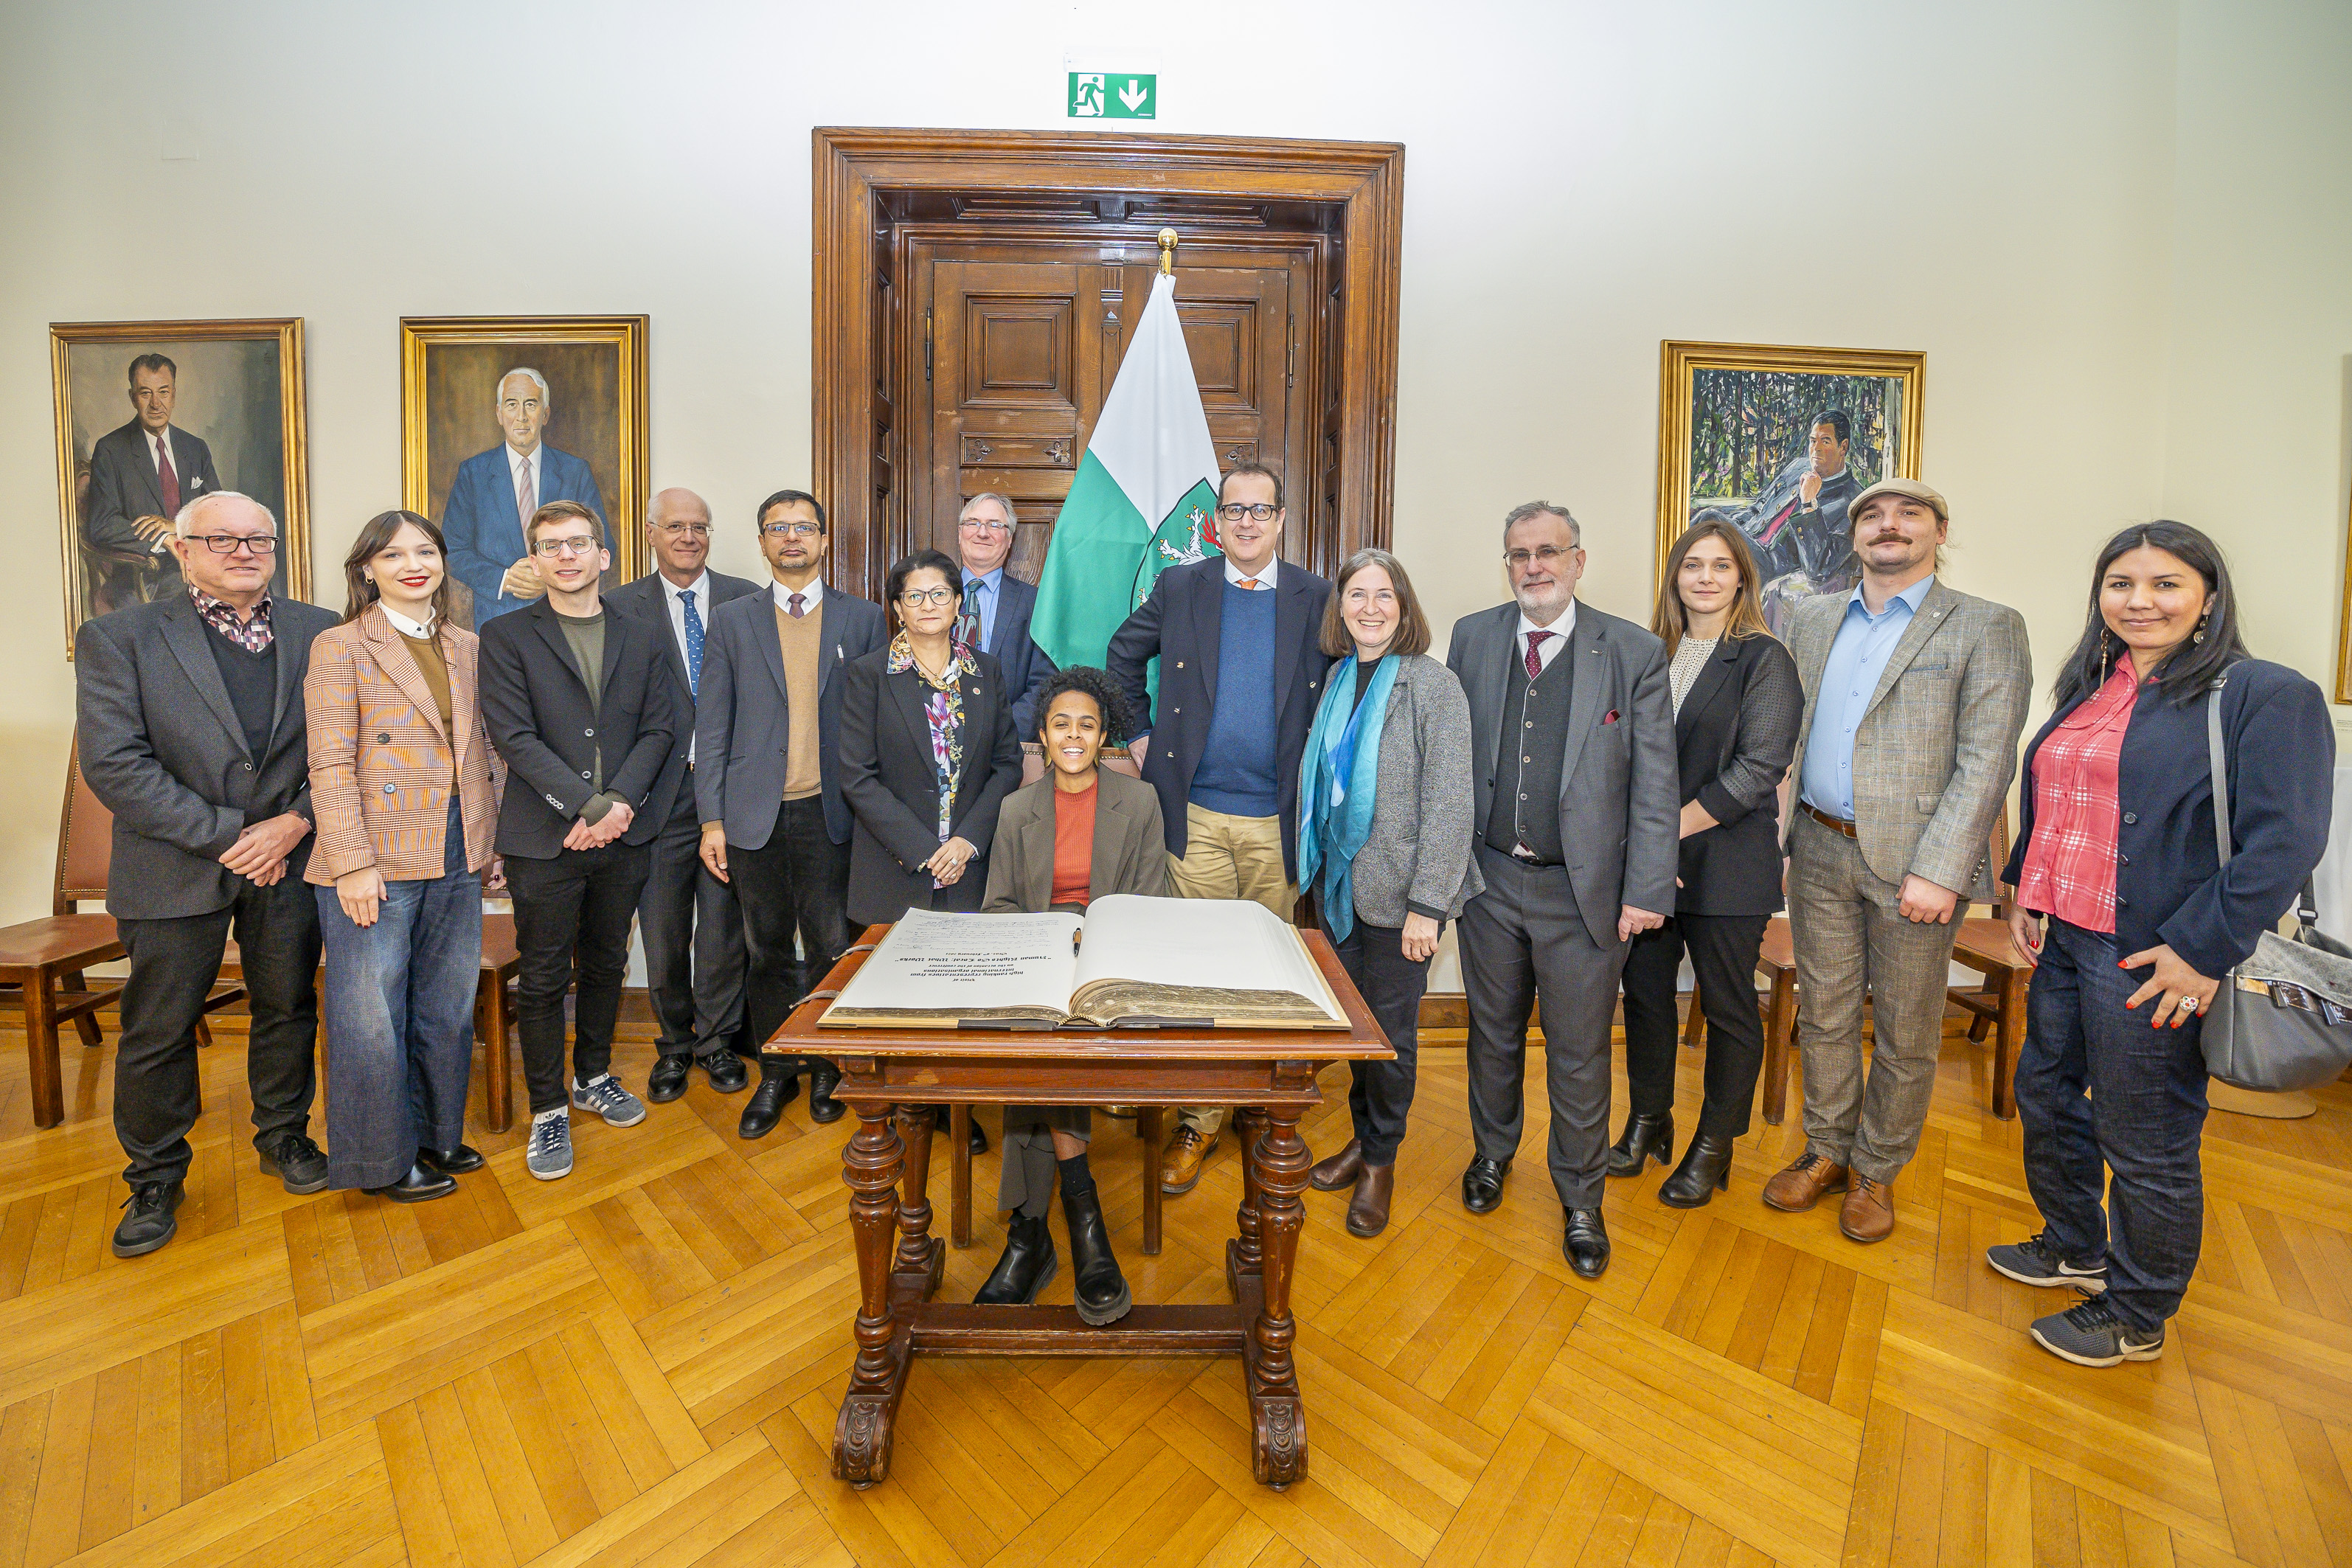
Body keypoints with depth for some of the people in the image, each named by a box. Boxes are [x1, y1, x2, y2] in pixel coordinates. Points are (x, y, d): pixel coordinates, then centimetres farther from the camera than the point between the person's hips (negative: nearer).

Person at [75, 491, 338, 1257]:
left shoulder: (319, 632, 3)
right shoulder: (118, 637, -3)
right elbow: (113, 763, -11)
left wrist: (297, 821, -12)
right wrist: (226, 836, -16)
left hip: (291, 860, 2)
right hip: (175, 870, -1)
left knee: (288, 1007, 13)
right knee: (158, 1029, 9)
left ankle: (284, 1135, 33)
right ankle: (155, 1178, 28)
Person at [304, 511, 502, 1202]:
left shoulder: (468, 649, 11)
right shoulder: (340, 647, -4)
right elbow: (330, 766, -9)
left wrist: (493, 835, 9)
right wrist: (354, 864, -15)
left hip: (458, 860, 5)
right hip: (376, 863, -5)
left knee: (446, 1011, 15)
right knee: (371, 1015, 5)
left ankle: (436, 1136, 32)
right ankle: (381, 1160, 22)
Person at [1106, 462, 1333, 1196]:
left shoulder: (1317, 599, 5)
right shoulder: (1179, 587, 6)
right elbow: (1123, 655, 17)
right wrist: (1139, 734, 10)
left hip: (1278, 818, 1)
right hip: (1197, 813, 0)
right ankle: (1196, 1121, 16)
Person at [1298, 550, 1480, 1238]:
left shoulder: (1435, 685, -10)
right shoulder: (1337, 680, 7)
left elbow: (1450, 805, -14)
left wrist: (1426, 904, -18)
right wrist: (1321, 870, 8)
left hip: (1398, 893, -5)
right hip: (1341, 885, 5)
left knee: (1391, 1028, 7)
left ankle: (1381, 1160, 27)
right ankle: (1363, 1139, 34)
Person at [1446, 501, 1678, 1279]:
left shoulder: (1635, 652, -4)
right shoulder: (1472, 637, 4)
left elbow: (1655, 782, -5)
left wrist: (1647, 890, -9)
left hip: (1582, 890, -2)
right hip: (1489, 875, 2)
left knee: (1579, 1052, 9)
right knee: (1493, 1033, 18)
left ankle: (1581, 1200, 31)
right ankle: (1492, 1152, 44)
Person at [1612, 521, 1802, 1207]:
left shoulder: (1763, 659, -4)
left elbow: (1759, 768, -12)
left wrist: (1673, 827, -13)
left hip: (1726, 864, -4)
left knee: (1728, 1005, 7)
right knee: (1645, 990, 11)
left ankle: (1714, 1146, 25)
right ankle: (1648, 1121, 30)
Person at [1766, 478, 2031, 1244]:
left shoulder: (1987, 627, -2)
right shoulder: (1813, 619, 11)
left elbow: (1986, 761, -10)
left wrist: (1938, 870, -18)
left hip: (1914, 864, -3)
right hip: (1820, 853, 4)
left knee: (1904, 1034, 10)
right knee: (1824, 1015, 14)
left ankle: (1875, 1171, 28)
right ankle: (1827, 1151, 31)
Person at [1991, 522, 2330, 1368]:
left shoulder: (2267, 696, -9)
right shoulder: (2089, 690, 11)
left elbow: (2284, 842, -16)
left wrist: (2203, 950, -19)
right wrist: (2024, 890, 12)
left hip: (2152, 960, -7)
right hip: (2062, 941, 7)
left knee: (2146, 1147, 7)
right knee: (2046, 1095, 19)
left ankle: (2136, 1317, 27)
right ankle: (2075, 1249, 42)